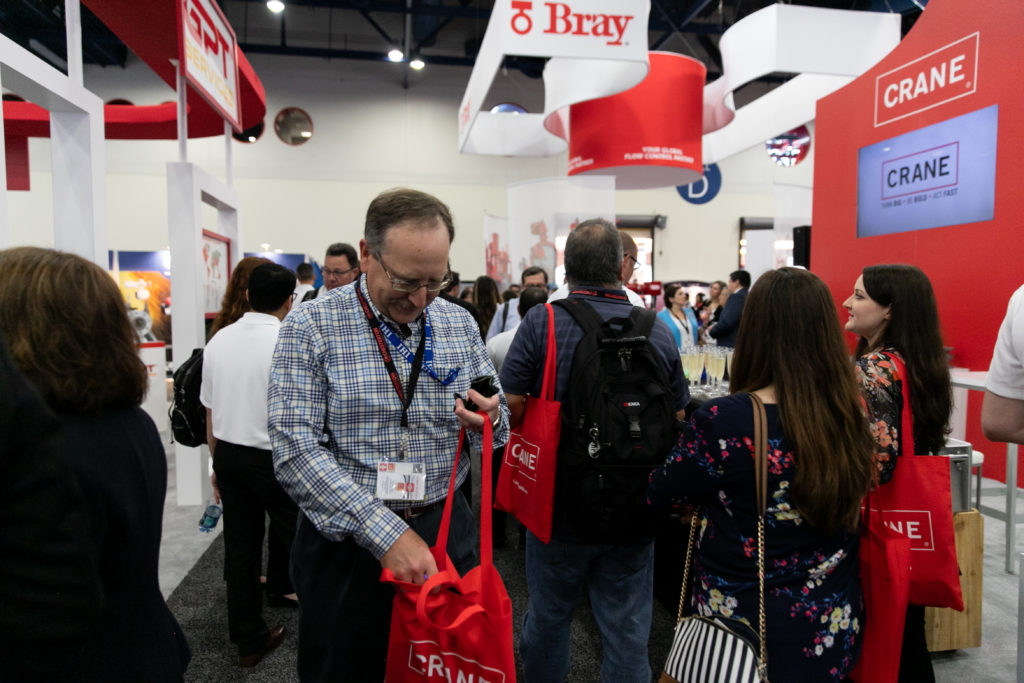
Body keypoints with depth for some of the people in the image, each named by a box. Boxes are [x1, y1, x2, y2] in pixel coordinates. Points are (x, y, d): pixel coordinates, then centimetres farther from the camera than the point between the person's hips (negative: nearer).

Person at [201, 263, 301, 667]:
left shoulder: (218, 340, 4)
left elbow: (210, 411, 10)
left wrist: (218, 462, 20)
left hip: (228, 453, 6)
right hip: (275, 457, -6)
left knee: (240, 549, 14)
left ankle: (247, 640, 28)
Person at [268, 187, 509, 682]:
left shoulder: (460, 325, 2)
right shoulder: (311, 328, -10)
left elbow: (498, 429, 9)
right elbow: (295, 450, -18)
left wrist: (488, 421, -16)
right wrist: (385, 533, -25)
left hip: (445, 529, 3)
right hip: (346, 541, -3)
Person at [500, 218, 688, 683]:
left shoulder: (542, 322, -14)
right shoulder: (659, 332, -5)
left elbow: (511, 407, -15)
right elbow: (677, 420, 4)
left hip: (558, 505, -1)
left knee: (547, 616, 19)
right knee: (627, 630, 16)